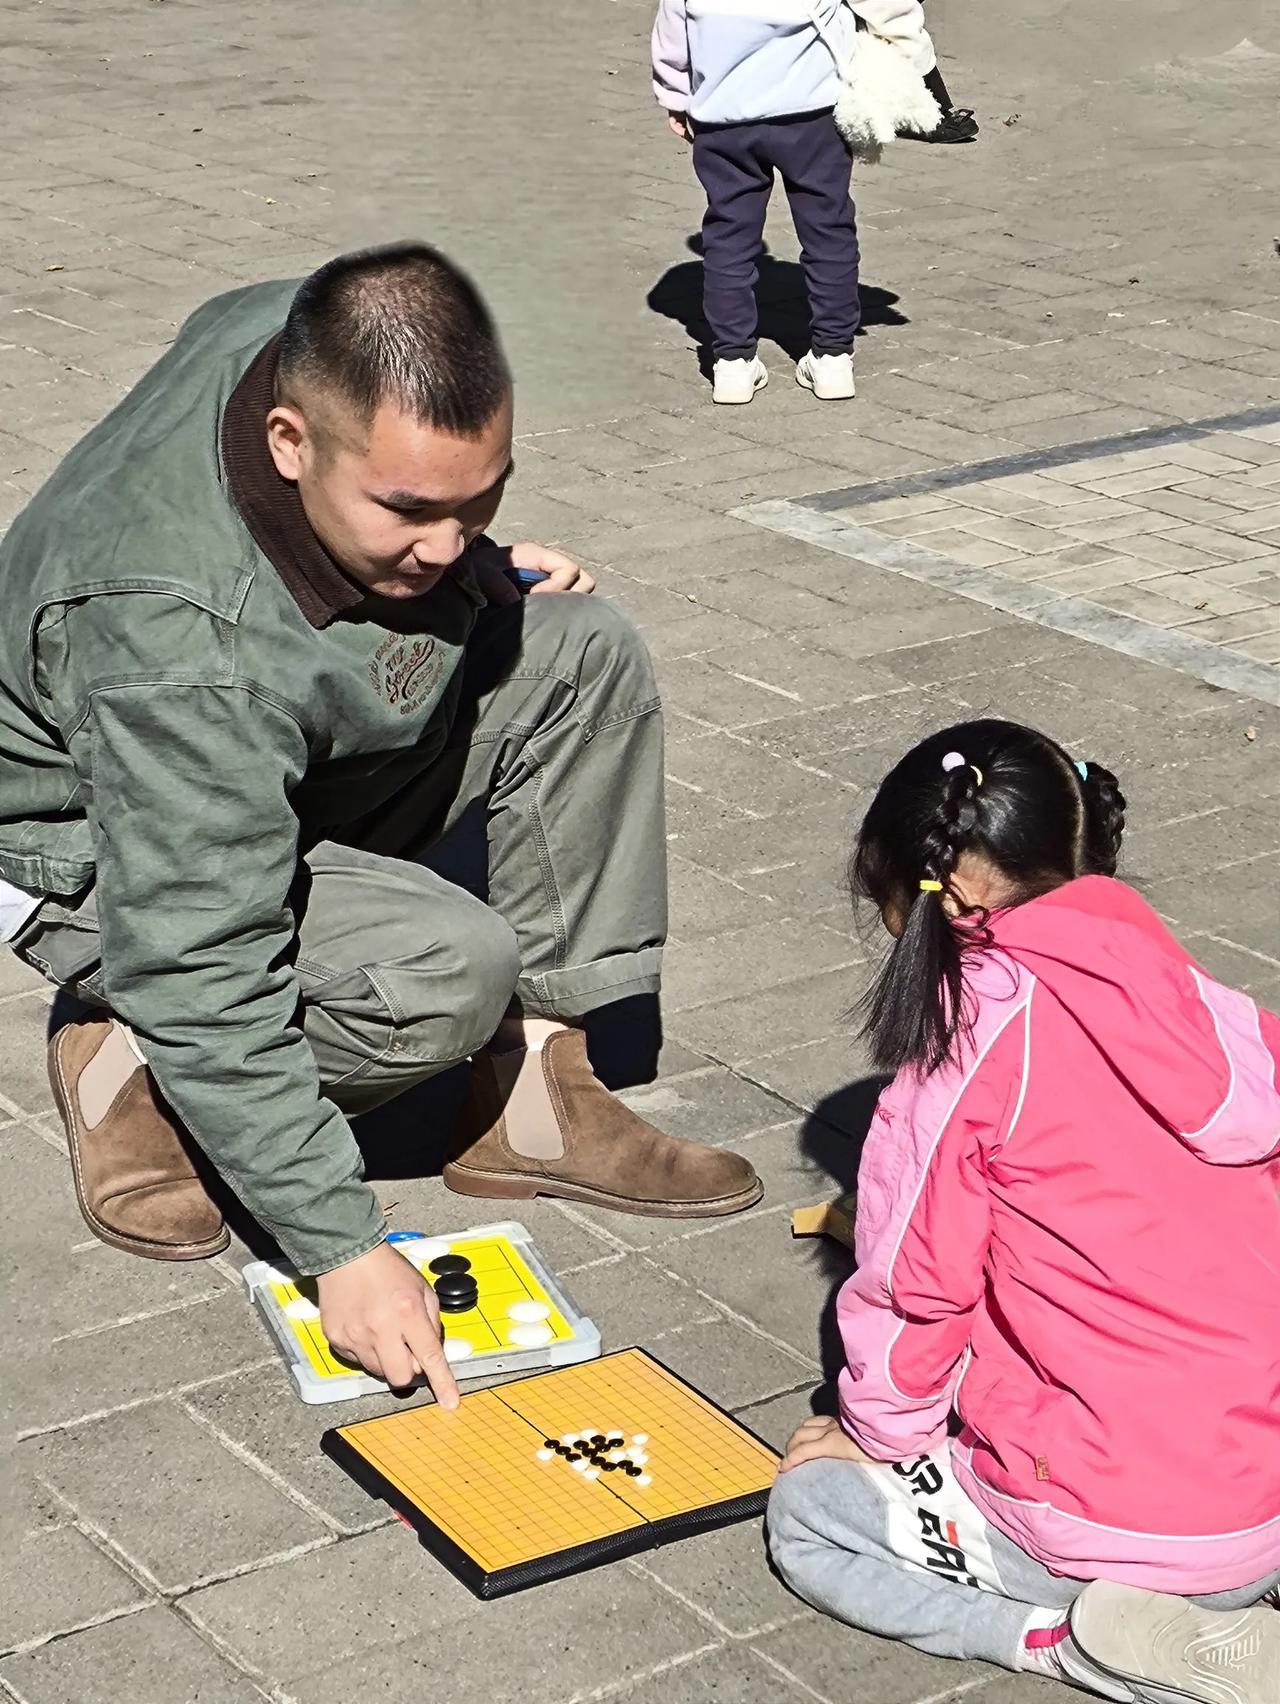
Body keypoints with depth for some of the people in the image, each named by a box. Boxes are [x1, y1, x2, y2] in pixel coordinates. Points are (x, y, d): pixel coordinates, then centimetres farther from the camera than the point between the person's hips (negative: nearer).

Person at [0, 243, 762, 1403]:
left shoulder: (329, 349, -20)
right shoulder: (177, 636, -42)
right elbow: (204, 975, -38)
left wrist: (475, 565, -7)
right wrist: (343, 1248, -37)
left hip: (292, 753, 8)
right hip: (105, 852, -8)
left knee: (588, 656, -10)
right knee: (453, 972, -31)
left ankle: (530, 1094, -7)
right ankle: (127, 1065, -5)